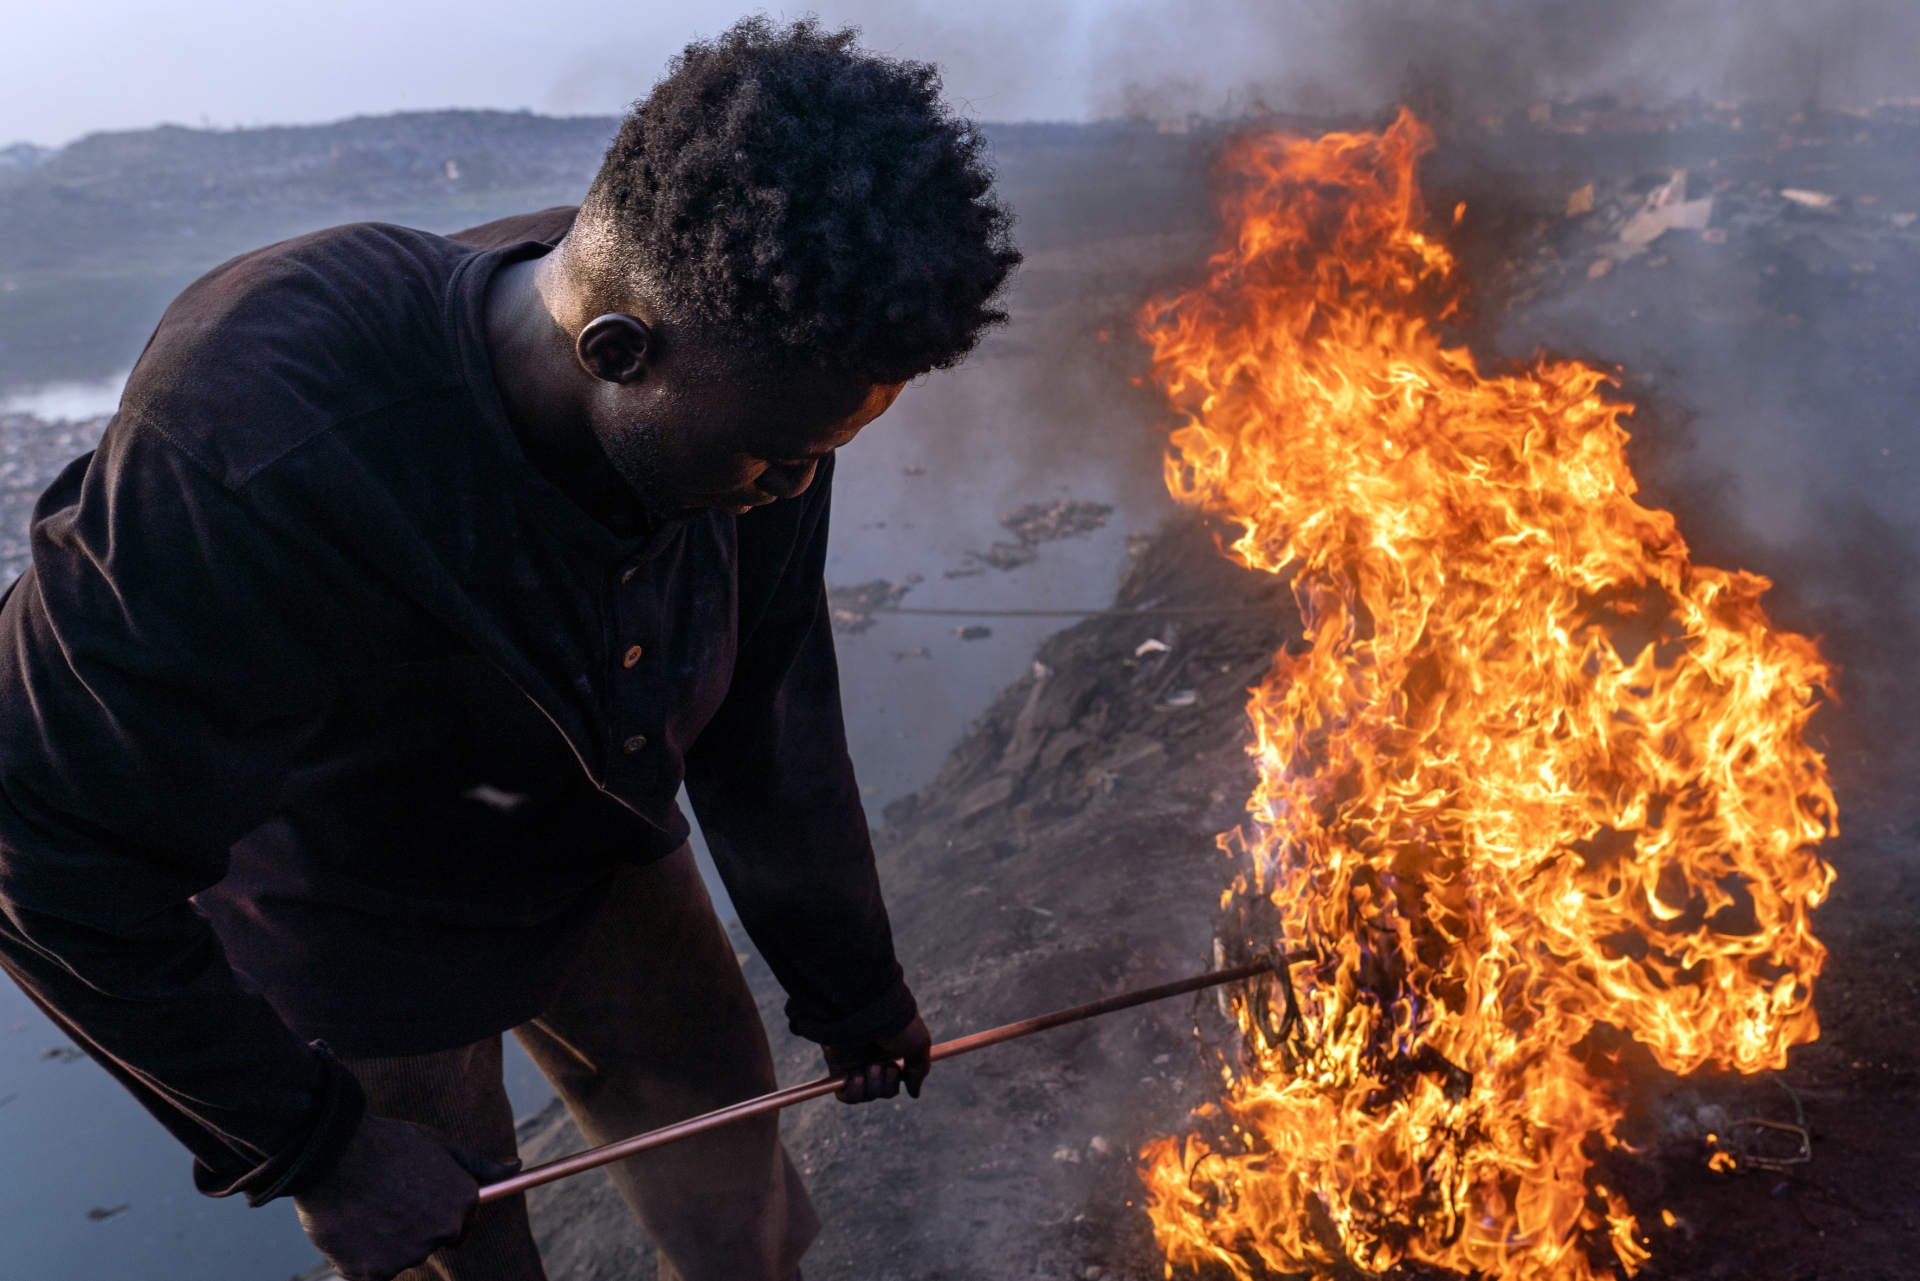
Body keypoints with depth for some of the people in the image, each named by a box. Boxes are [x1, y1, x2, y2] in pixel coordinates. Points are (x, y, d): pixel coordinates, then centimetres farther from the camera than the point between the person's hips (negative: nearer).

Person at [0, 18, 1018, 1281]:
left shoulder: (748, 376, -22)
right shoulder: (254, 461, -39)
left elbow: (769, 711, -7)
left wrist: (849, 985, 3)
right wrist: (311, 1142, -19)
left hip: (599, 856, 5)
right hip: (345, 929, -4)